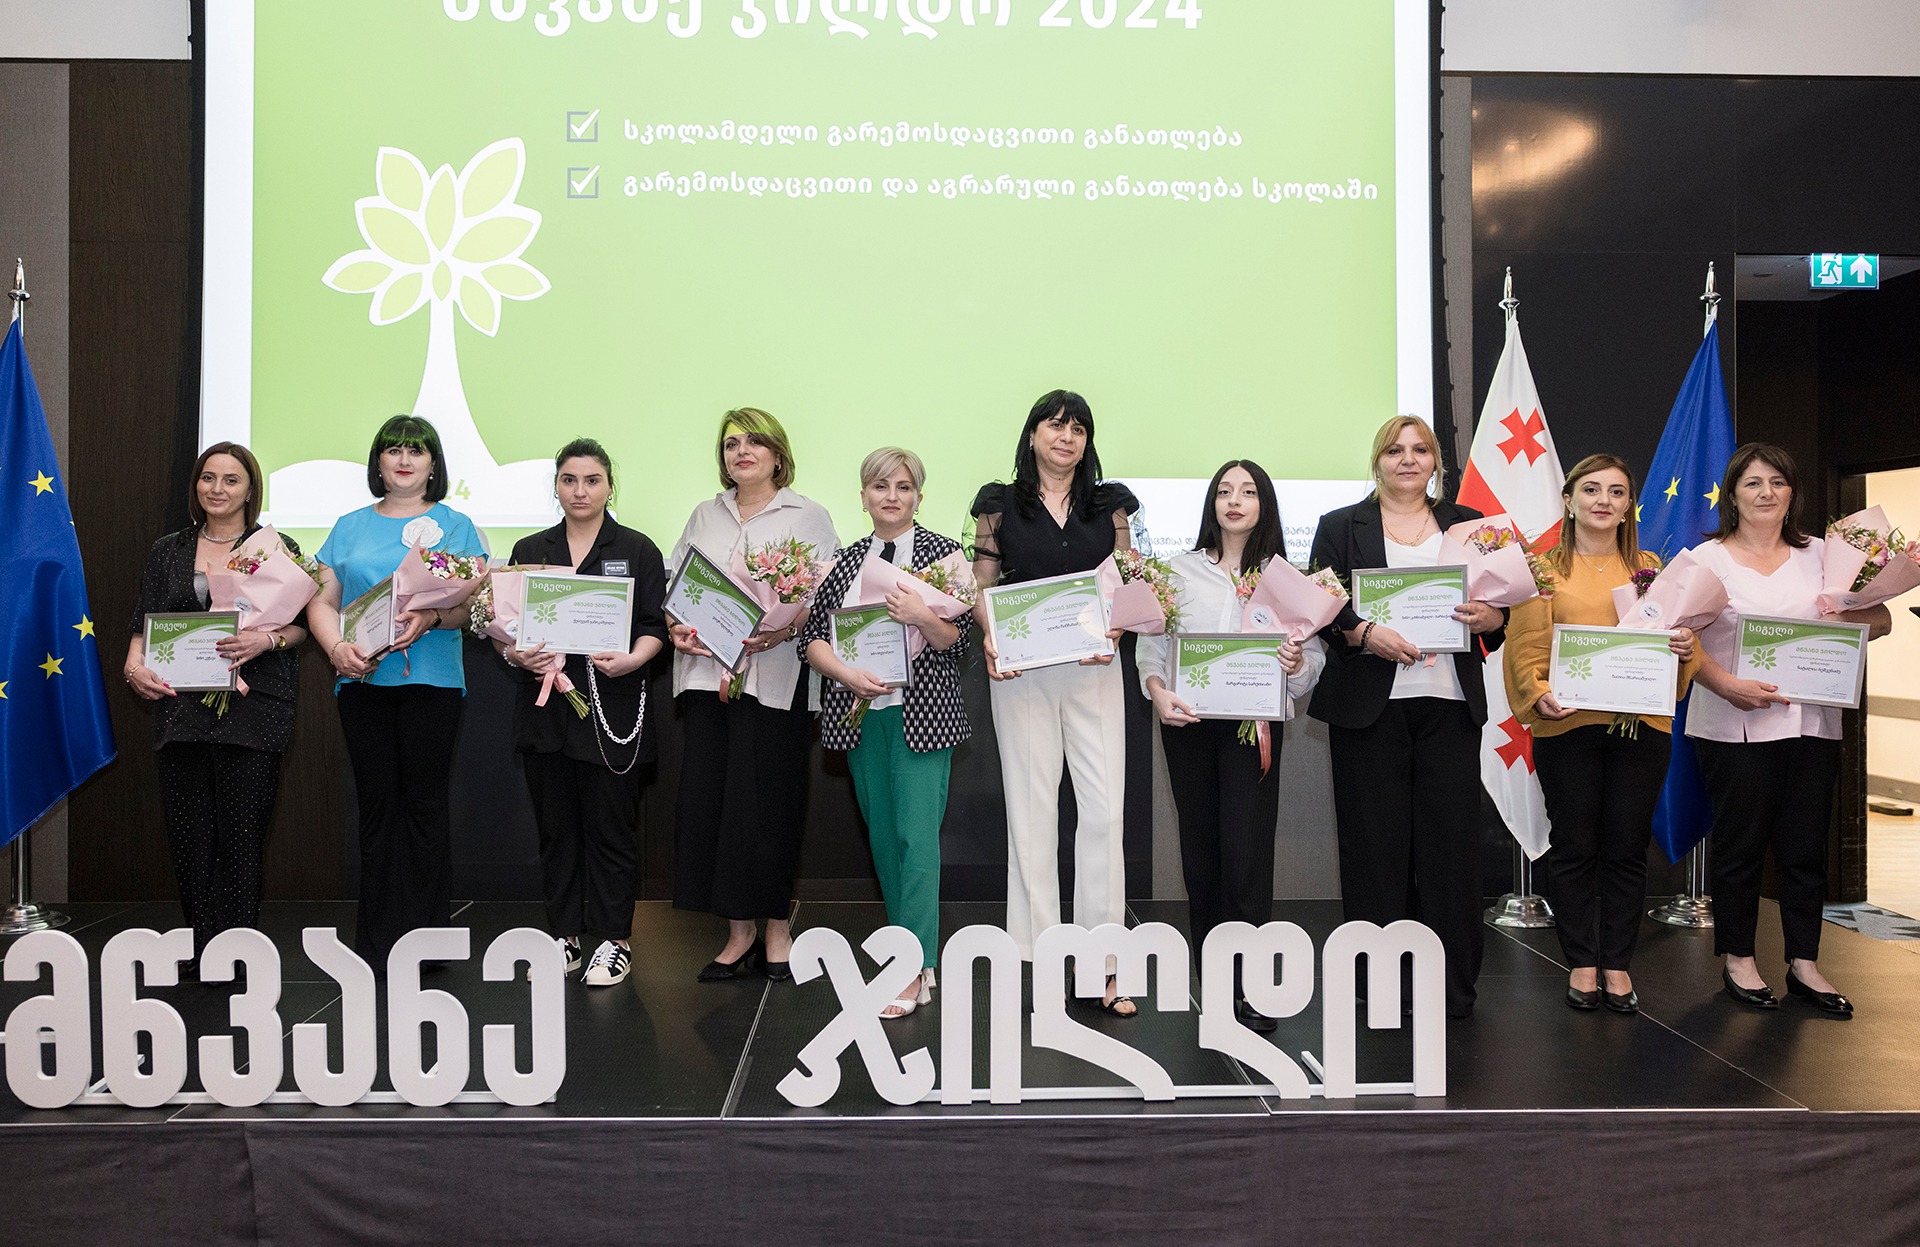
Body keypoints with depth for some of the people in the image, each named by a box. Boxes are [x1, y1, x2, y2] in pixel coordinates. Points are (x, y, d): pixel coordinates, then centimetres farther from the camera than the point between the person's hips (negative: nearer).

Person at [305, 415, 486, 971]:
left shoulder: (455, 525, 9)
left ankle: (426, 939, 5)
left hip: (430, 679, -2)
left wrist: (431, 618, -20)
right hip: (362, 679, 2)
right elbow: (322, 602, 12)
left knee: (425, 804, -2)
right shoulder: (350, 527, 17)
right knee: (376, 804, 4)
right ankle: (375, 943, 11)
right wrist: (338, 649, -8)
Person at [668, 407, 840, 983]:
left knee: (765, 801, -4)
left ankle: (777, 930, 12)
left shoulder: (808, 516, 6)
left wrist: (787, 628, -20)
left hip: (773, 677, -4)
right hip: (706, 672, 4)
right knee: (708, 799, 2)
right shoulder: (704, 515, 19)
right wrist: (675, 627, -2)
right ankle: (739, 933, 14)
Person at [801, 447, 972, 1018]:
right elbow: (811, 637, 5)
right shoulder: (844, 560, 11)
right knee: (882, 835, 10)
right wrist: (848, 673, -11)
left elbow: (960, 640, -2)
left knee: (916, 836, -9)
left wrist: (923, 617, -21)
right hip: (860, 714, 5)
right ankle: (913, 954, 23)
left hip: (921, 714, -4)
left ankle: (915, 972, -6)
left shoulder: (943, 552, 1)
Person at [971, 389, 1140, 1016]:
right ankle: (1038, 957, 11)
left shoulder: (1108, 504, 12)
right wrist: (990, 635, -14)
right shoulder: (1001, 505, 7)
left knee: (1105, 809, -3)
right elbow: (981, 586, 5)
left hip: (1093, 669, 1)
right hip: (1022, 672, -1)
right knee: (1030, 807, 2)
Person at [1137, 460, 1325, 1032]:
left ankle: (1249, 985, -2)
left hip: (1254, 723, -1)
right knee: (1200, 846, 6)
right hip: (1188, 723, 1)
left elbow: (1316, 657, 5)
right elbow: (1150, 644, 7)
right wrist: (1158, 692, -10)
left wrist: (1297, 664, -16)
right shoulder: (1179, 570, 9)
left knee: (1246, 849, -8)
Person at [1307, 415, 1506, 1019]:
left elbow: (1503, 610, 14)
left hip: (1450, 703, 2)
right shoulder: (1341, 527, 9)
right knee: (1375, 844, 1)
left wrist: (1489, 617, -9)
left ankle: (1453, 986, 12)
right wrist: (1366, 634, -18)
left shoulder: (1468, 525, 16)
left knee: (1451, 842, 1)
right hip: (1369, 707, -2)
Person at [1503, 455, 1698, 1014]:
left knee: (1627, 849, 6)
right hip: (1568, 725, -2)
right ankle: (1581, 963, 15)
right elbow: (1526, 646, 1)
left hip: (1641, 724, 3)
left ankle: (1617, 963, 19)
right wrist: (1540, 693, -16)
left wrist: (1683, 645, -4)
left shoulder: (1650, 567, 14)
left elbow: (1674, 633, 18)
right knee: (1575, 848, 3)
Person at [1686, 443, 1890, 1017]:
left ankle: (1804, 963, 18)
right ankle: (1738, 959, 17)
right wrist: (1729, 686, -21)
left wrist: (1849, 616, -14)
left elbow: (1881, 619, 9)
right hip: (1735, 726, -3)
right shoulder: (1707, 558, 0)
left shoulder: (1820, 556, 11)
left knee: (1806, 845, 7)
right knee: (1741, 844, 4)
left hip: (1811, 723, 3)